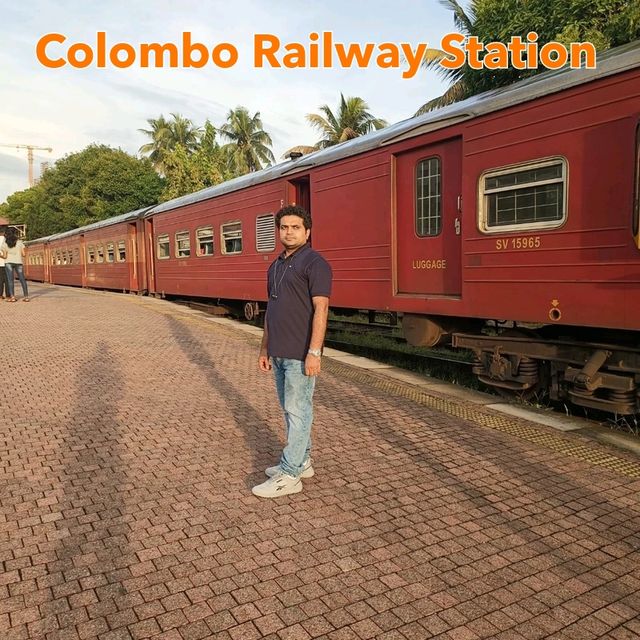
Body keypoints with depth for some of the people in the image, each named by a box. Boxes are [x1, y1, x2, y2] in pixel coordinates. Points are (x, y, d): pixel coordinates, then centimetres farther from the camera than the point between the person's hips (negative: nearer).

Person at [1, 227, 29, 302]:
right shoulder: (19, 242, -1)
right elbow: (23, 254, -2)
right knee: (22, 279, 5)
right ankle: (26, 296, 1)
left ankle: (12, 297, -7)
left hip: (9, 262, -1)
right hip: (18, 262, 1)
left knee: (10, 280, -1)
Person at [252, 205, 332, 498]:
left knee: (297, 411, -2)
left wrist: (314, 353, -23)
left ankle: (289, 476, 5)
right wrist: (264, 348, 17)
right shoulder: (276, 266, 15)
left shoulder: (314, 263, -11)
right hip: (279, 354, 9)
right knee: (290, 409, 15)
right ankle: (301, 461, 28)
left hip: (300, 355, -9)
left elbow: (320, 309, -17)